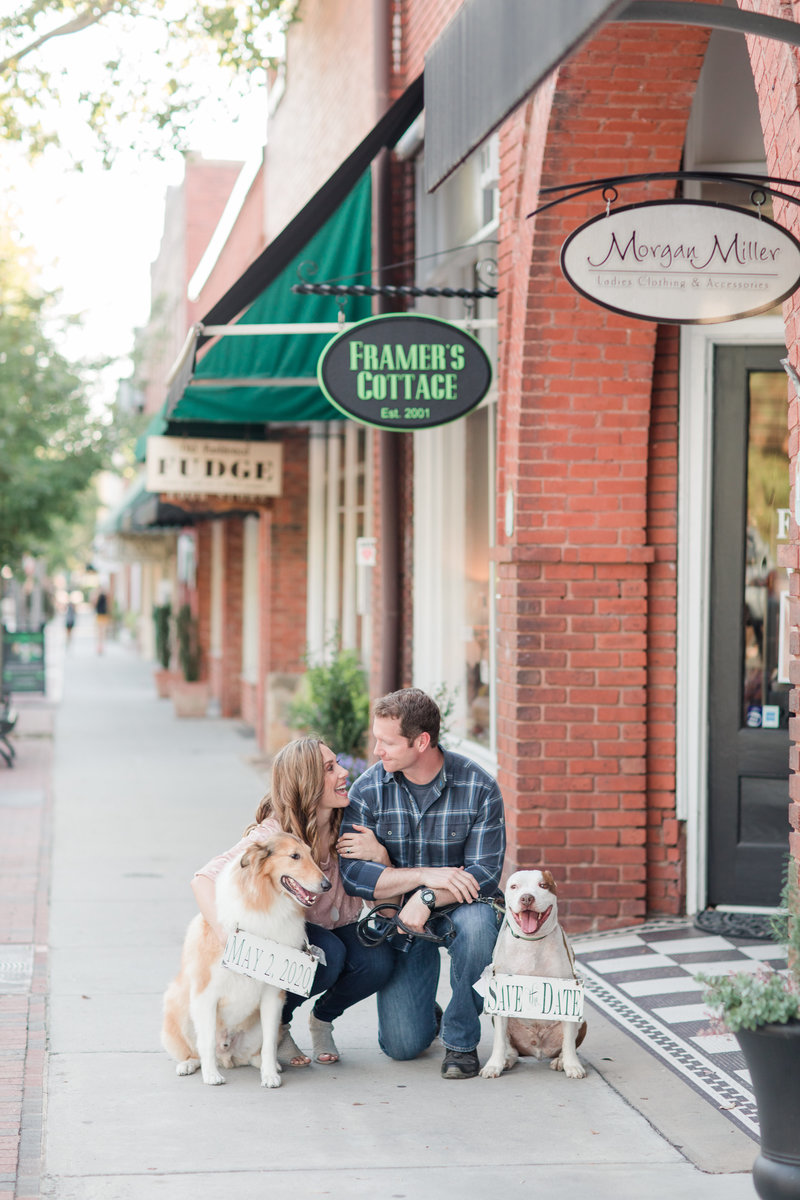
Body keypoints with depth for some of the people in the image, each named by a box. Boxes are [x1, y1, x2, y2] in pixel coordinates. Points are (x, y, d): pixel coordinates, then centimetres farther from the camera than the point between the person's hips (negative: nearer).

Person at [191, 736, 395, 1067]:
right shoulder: (273, 834, -25)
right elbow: (203, 880, -32)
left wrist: (379, 854, -28)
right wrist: (227, 936, -48)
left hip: (340, 928, 4)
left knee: (378, 962, -28)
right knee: (328, 954, -36)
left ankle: (322, 1019, 4)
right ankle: (277, 1022, -5)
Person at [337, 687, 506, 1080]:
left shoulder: (478, 787, -14)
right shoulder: (368, 790, -10)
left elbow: (485, 872, -17)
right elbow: (353, 875, -17)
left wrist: (428, 898, -33)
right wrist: (426, 875, -27)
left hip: (460, 908, -1)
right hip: (399, 917, 1)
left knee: (475, 923, -39)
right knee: (401, 1045, -11)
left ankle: (461, 1040, -15)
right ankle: (426, 1014, 28)